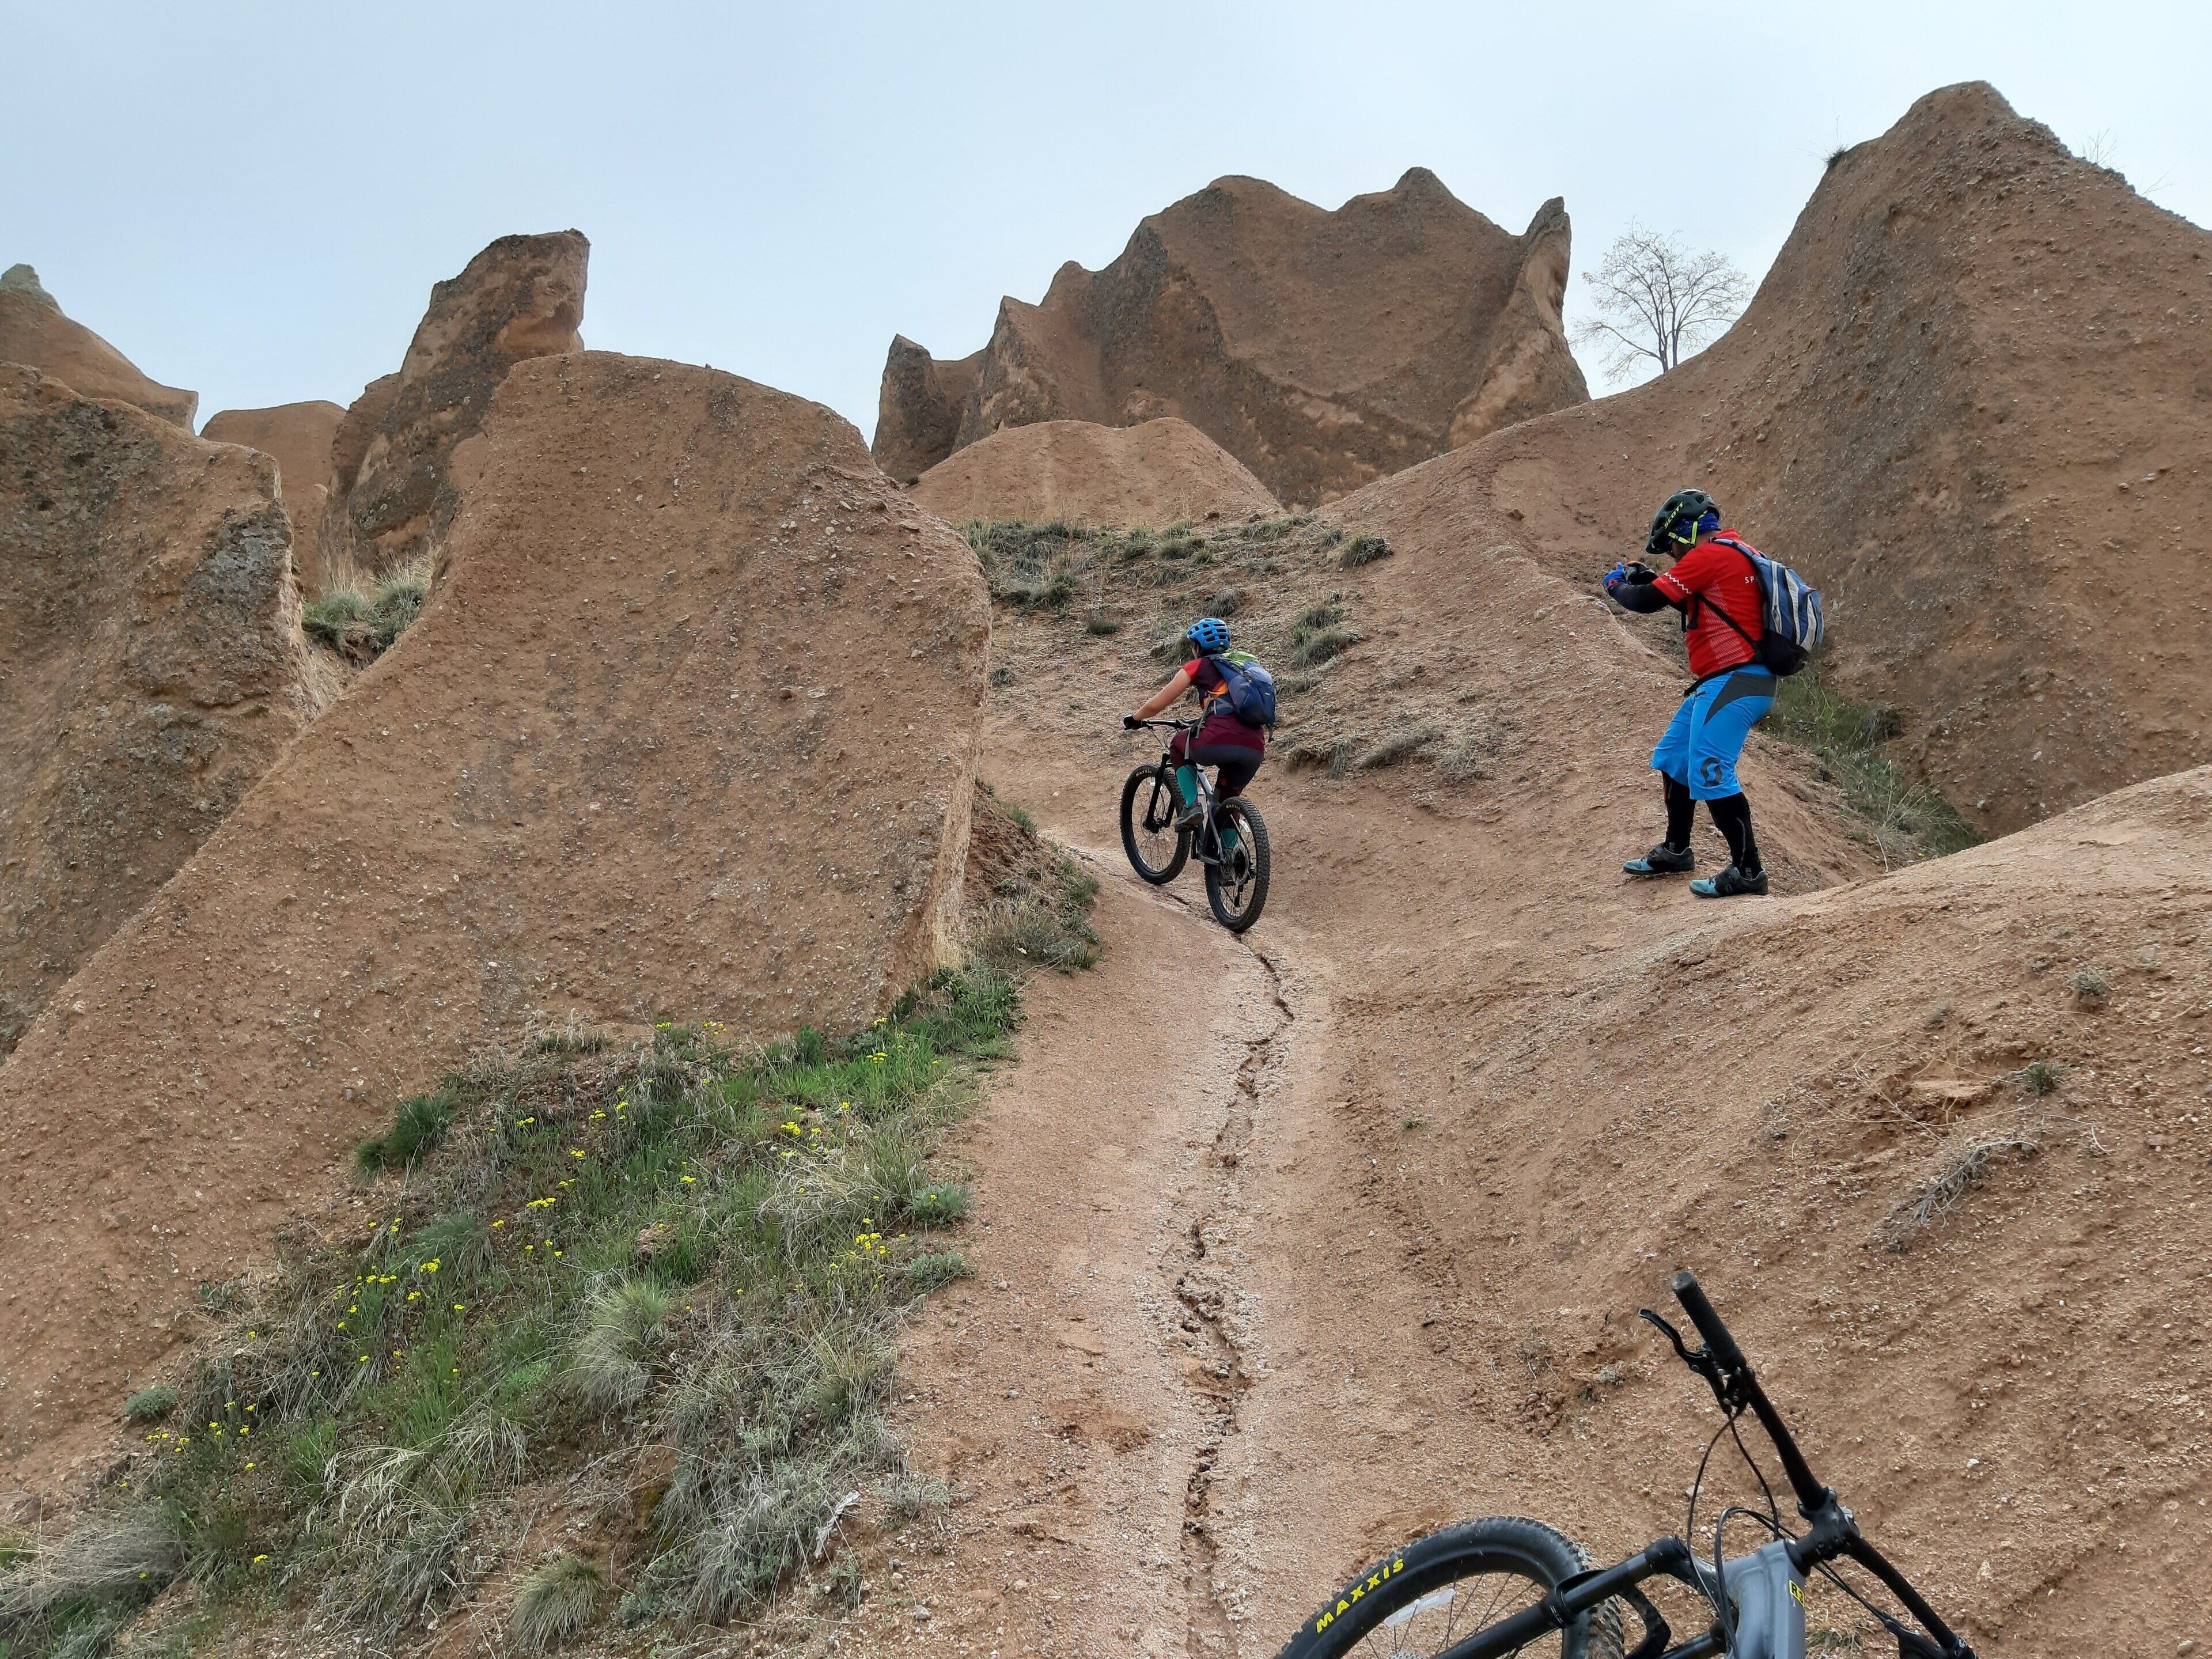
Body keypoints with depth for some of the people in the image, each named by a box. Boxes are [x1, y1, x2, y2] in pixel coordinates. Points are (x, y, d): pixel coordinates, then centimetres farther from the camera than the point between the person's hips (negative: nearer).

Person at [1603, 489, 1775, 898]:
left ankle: (1748, 870, -9)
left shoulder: (1709, 554, -14)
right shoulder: (1733, 553, 17)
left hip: (1734, 683, -11)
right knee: (1672, 759, 18)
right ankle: (1675, 852, 29)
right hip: (1726, 681, 11)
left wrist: (1616, 584, 7)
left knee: (1709, 773, -15)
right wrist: (1654, 582, 16)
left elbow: (1646, 602, -13)